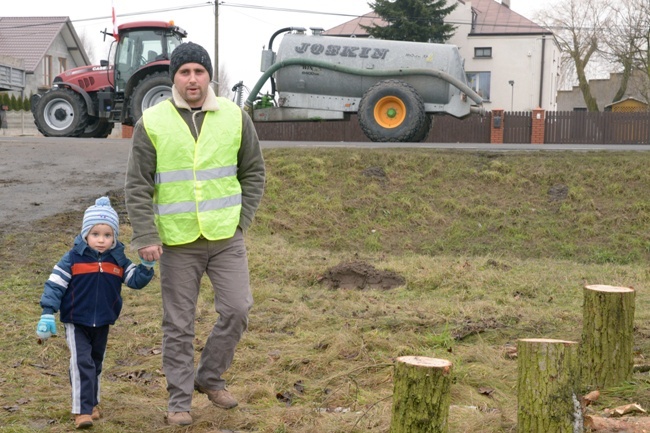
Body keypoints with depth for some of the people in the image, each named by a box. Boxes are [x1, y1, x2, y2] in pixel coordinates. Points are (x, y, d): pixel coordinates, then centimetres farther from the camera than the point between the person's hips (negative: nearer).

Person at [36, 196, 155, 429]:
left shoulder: (118, 260, -1)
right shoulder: (73, 258, -12)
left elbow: (136, 280, 1)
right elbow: (55, 285, -11)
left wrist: (147, 266, -18)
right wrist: (47, 314, -15)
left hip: (103, 323, 4)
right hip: (76, 322, -4)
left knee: (96, 364, 18)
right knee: (82, 363, -11)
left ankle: (92, 403, 34)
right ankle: (82, 410, -9)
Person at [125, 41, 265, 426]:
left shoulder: (235, 117, 2)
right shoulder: (152, 123, -3)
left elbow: (254, 173, 9)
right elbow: (138, 185, -2)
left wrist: (241, 220, 0)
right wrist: (146, 236, -9)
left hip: (226, 236, 2)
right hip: (177, 240, -1)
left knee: (237, 309, -2)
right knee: (179, 324, 5)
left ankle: (210, 377, 21)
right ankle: (180, 399, 18)